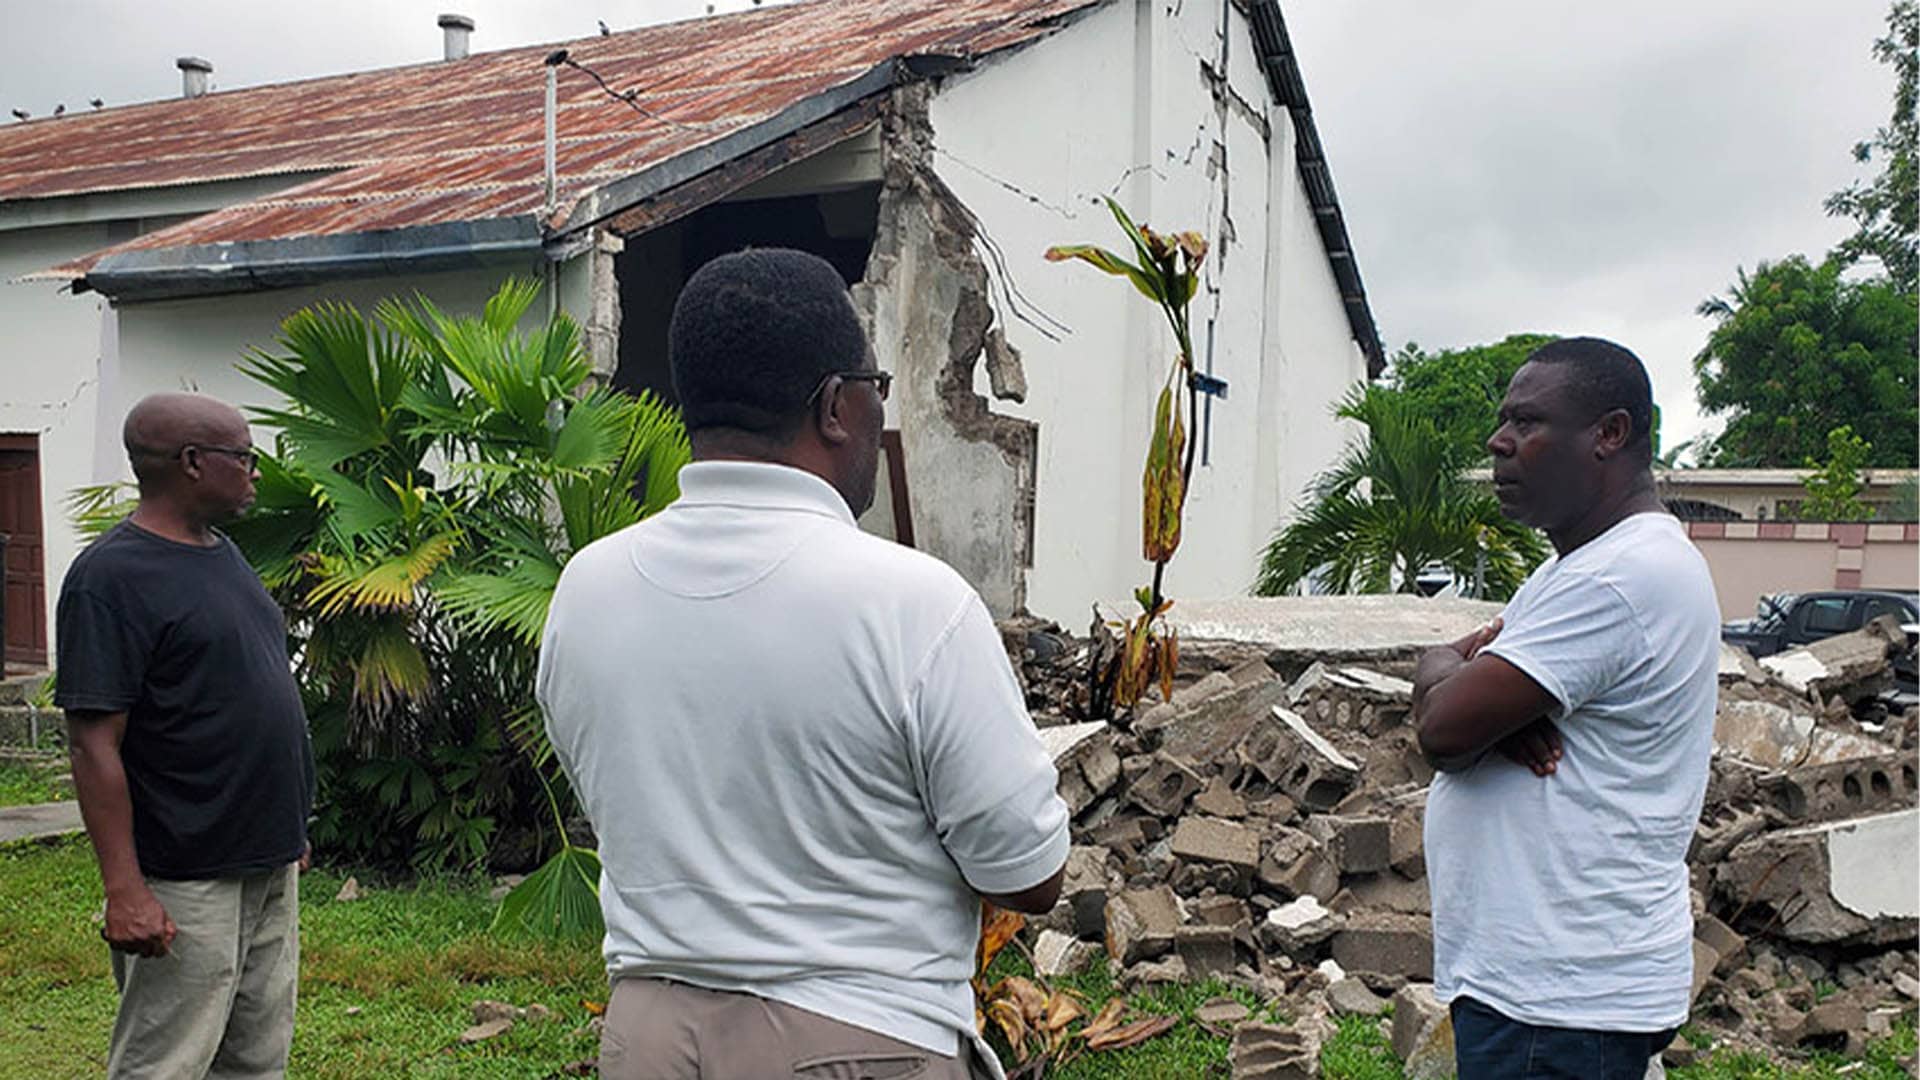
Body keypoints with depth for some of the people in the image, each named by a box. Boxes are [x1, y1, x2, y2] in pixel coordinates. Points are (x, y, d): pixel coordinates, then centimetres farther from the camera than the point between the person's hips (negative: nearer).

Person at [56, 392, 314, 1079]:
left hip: (270, 865, 9)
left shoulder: (224, 554, 12)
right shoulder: (112, 576, -14)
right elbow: (94, 745, -18)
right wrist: (124, 889, -21)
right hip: (185, 887, -9)